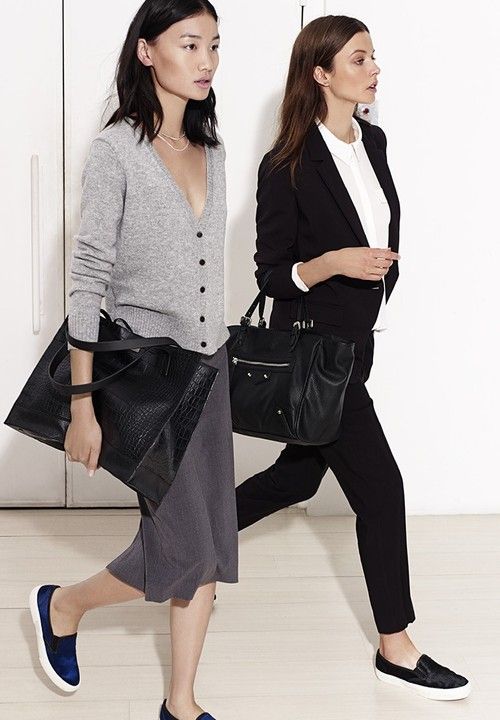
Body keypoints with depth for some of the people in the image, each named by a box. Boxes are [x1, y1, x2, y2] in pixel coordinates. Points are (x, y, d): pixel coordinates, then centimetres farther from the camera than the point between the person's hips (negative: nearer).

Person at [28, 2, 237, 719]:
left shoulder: (211, 150, 8)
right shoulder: (116, 150, -12)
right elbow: (87, 282, -14)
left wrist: (219, 360, 18)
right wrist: (83, 404, -16)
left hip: (209, 366, 7)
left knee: (212, 541, 6)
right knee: (182, 550, -4)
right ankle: (61, 606, 24)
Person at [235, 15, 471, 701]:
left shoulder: (374, 142, 5)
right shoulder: (287, 166, -16)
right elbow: (272, 275, -13)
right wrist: (334, 264, -28)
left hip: (356, 342, 8)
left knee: (299, 475, 17)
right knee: (379, 484, -6)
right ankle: (396, 649, 6)